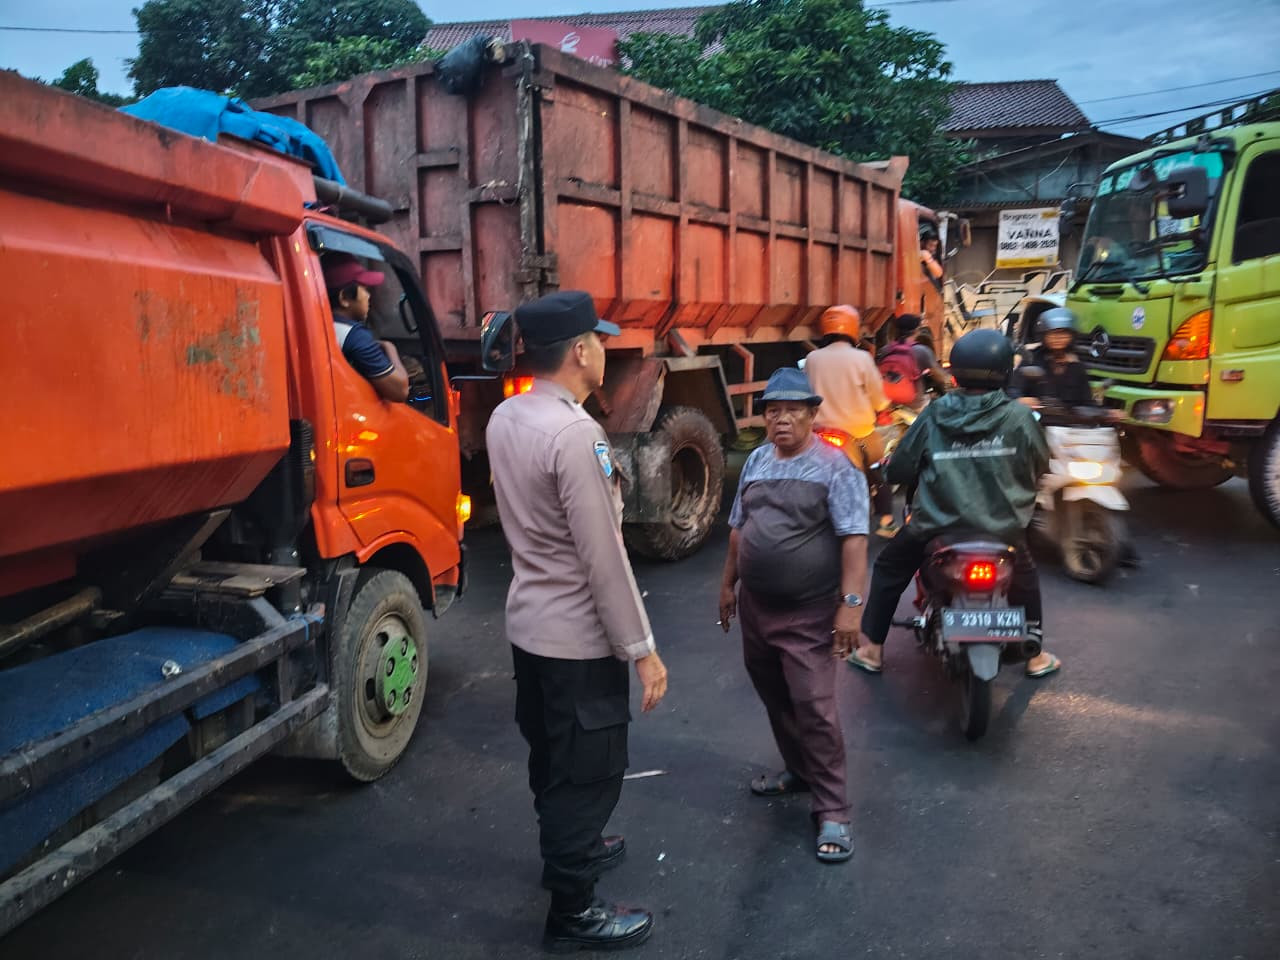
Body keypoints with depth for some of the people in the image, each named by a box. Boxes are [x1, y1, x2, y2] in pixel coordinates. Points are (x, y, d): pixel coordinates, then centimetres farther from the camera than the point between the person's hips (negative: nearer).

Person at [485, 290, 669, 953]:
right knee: (588, 773, 8)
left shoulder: (504, 418, 1)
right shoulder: (575, 434, -26)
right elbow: (604, 558, -24)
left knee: (551, 755, 25)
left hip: (528, 622, 9)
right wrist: (642, 650, -17)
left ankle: (566, 849, 47)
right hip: (579, 638, -8)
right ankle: (572, 915, 24)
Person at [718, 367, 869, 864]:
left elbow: (853, 539, -17)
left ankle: (832, 811, 6)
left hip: (809, 612, -6)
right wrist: (728, 583, 17)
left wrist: (851, 603, -23)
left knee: (814, 708, -6)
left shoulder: (834, 467, -12)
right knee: (775, 700, 18)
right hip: (756, 605, 7)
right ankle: (798, 771, 39)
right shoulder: (756, 460, 8)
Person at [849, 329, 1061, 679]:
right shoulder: (1019, 416, -5)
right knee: (1025, 576, 32)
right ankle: (1035, 655, 38)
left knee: (889, 567, 23)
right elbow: (1040, 464, 9)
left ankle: (872, 648, 26)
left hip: (938, 525, -1)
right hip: (1002, 527, 1)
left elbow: (899, 470, -2)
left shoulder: (934, 415, -6)